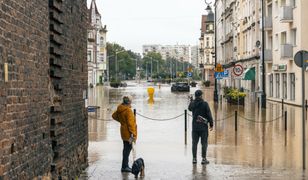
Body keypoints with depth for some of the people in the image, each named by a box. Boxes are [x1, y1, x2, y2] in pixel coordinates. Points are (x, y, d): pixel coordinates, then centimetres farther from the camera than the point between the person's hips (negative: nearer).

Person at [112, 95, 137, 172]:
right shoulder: (128, 110, -21)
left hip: (124, 131, 9)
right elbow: (130, 123, -22)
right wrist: (133, 134, -19)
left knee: (127, 148, 17)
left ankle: (125, 166, 25)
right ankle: (124, 167, 0)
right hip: (128, 132, -9)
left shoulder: (120, 109, 5)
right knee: (127, 148, -3)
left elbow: (114, 116, 21)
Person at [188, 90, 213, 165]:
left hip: (195, 126, 4)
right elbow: (209, 114, -11)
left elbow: (190, 108, 24)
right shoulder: (205, 104, -11)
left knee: (194, 143, 10)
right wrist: (211, 124, -3)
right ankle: (204, 159, 1)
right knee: (204, 143, 2)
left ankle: (194, 158, 11)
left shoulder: (193, 103, 0)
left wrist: (191, 101, 39)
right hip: (203, 126, -3)